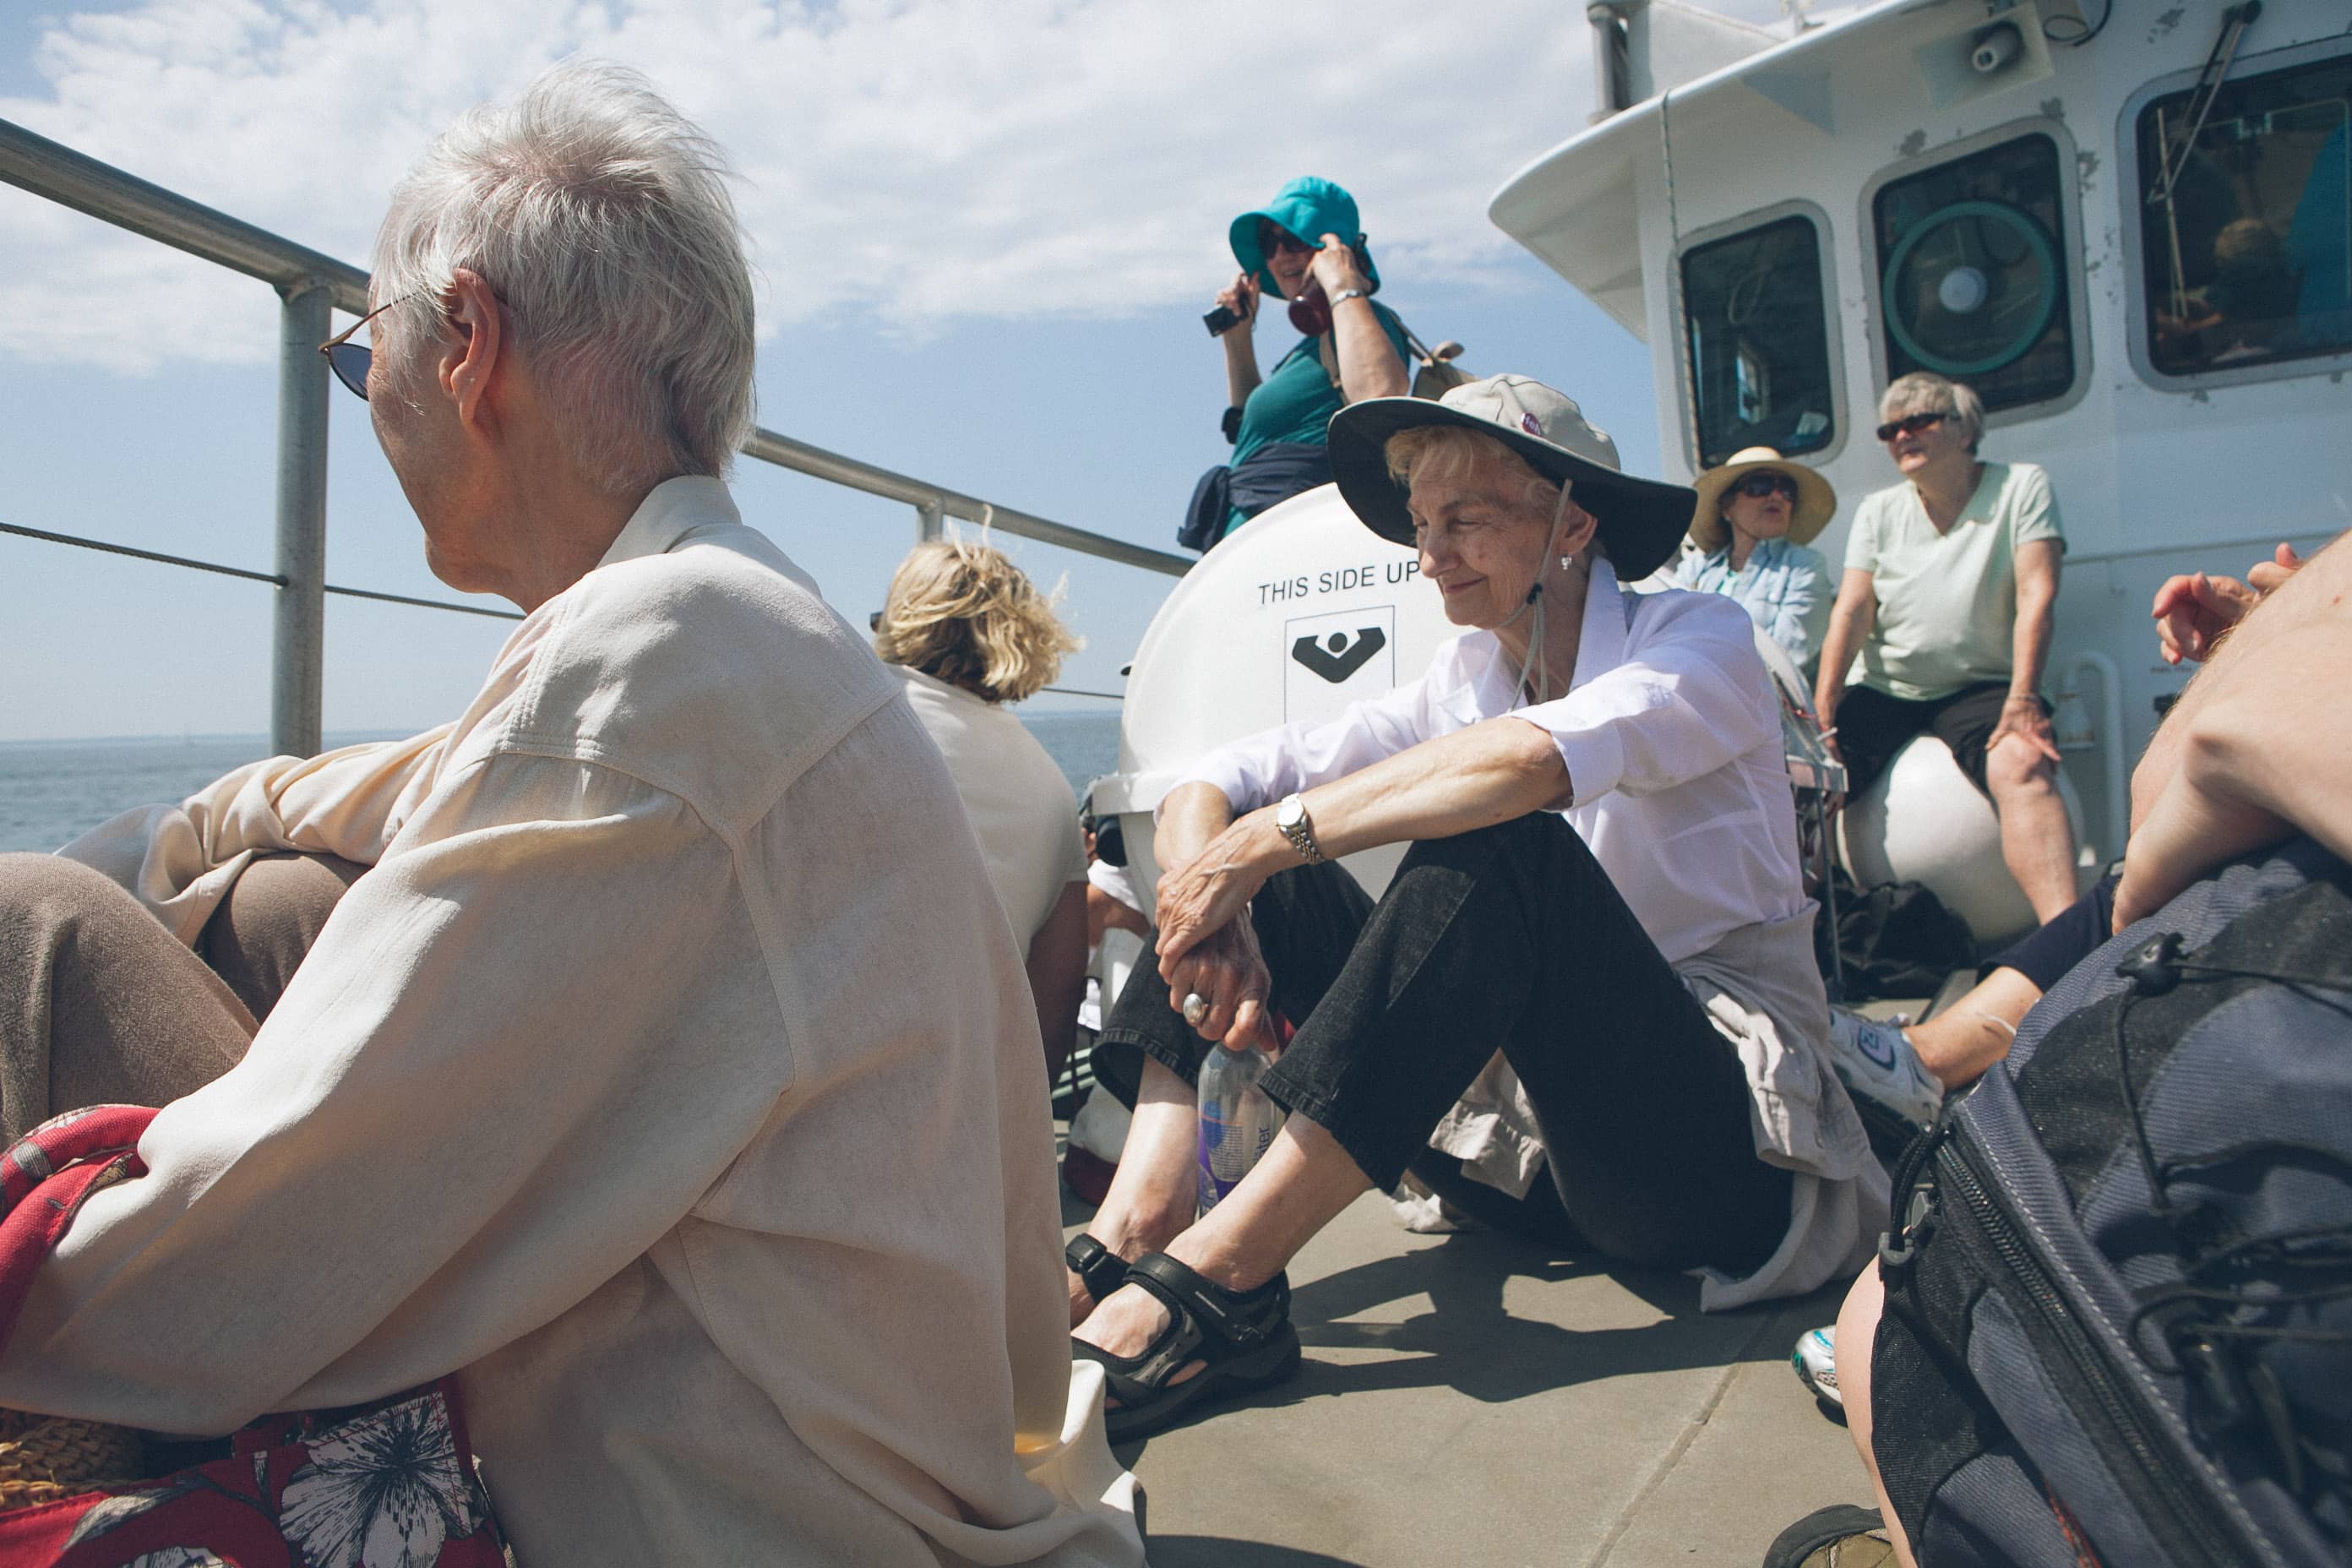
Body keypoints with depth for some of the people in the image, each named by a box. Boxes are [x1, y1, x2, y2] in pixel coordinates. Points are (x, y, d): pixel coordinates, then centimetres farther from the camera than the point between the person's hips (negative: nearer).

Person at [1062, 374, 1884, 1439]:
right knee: (1275, 873, -7)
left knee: (1500, 845, -32)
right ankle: (1143, 1216, -25)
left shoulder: (1700, 642, -5)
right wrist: (1212, 920, -22)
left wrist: (1267, 836, -28)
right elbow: (1209, 790, -2)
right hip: (1532, 1135, 5)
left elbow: (1530, 759, -31)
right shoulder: (1466, 678, 9)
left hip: (1719, 1136, -5)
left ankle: (1219, 1274, -34)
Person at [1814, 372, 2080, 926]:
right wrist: (1822, 716, -13)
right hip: (1879, 691, 3)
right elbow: (1851, 613, -1)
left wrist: (2022, 701, -23)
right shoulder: (1878, 511, 10)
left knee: (2023, 765, -34)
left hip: (1979, 688, -2)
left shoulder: (2021, 487, 2)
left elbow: (2036, 597, -9)